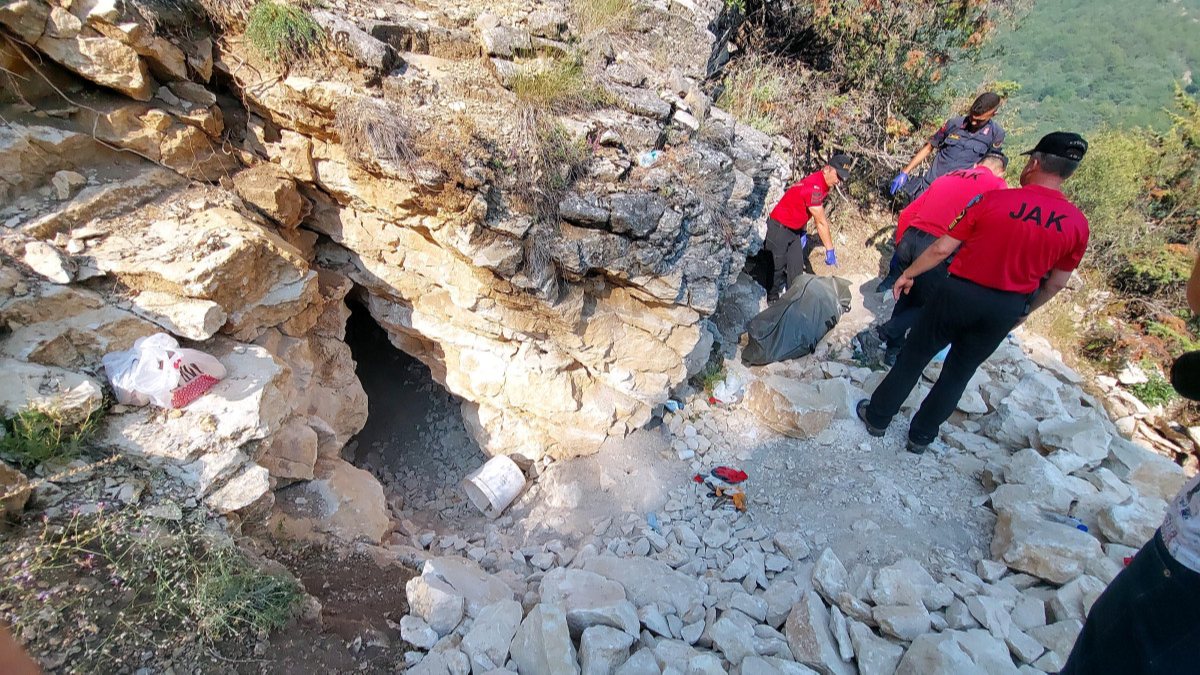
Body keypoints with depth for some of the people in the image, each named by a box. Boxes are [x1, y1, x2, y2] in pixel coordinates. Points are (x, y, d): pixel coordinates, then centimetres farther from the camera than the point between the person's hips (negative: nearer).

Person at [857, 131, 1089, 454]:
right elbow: (1056, 283, 5)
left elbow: (942, 248, -12)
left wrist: (908, 274, 2)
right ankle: (921, 436, 28)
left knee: (913, 357, 12)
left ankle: (877, 417, 25)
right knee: (959, 373, 17)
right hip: (1006, 309, 3)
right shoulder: (1077, 224, -4)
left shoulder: (993, 200, -15)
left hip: (960, 293, -3)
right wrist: (1024, 312, 21)